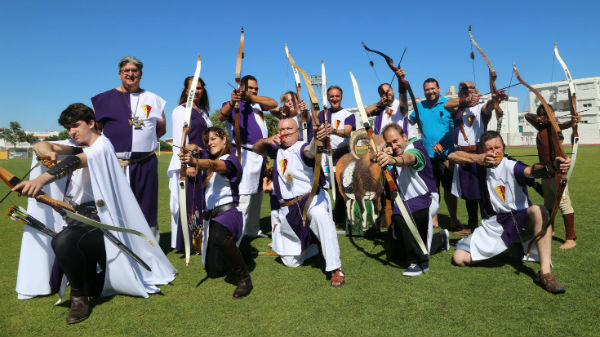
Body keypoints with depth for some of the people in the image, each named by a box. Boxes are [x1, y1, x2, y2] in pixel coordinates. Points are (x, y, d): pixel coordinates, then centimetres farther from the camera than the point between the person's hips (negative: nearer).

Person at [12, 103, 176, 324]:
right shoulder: (79, 147, 19)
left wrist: (41, 179, -44)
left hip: (97, 221, -9)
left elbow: (74, 163, -27)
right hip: (77, 219, 9)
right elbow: (41, 146, 9)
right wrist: (47, 152, -16)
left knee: (62, 242, -36)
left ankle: (80, 298, -18)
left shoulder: (102, 146, -7)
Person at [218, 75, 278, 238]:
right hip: (245, 155, -7)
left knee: (257, 196, 13)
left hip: (260, 155, 7)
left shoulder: (257, 103, 18)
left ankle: (253, 229, 23)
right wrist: (231, 102, -42)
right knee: (243, 196, -13)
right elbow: (221, 116, -22)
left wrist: (251, 97, -13)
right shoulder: (233, 104, -1)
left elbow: (273, 103, 0)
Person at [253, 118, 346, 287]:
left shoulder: (301, 147, -8)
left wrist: (318, 138, -54)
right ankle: (313, 245, 38)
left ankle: (335, 268, -35)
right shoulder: (277, 149, 14)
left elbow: (311, 151, -30)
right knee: (290, 262, 8)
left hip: (310, 198, -6)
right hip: (287, 208, 6)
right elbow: (256, 148, 20)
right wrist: (267, 140, -3)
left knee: (320, 215, -44)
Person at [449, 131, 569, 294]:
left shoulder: (511, 166, -15)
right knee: (459, 258, -11)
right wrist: (479, 158, -26)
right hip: (492, 224, 4)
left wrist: (552, 166, -59)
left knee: (538, 211, -39)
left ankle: (545, 272, -36)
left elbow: (531, 170, -36)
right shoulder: (480, 164, -1)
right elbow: (453, 156, -10)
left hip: (519, 217, -3)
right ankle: (510, 249, 12)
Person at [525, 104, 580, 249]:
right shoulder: (541, 128, 15)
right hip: (545, 172, 8)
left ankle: (571, 239, -10)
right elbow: (527, 116, 26)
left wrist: (573, 121, -50)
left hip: (556, 172, -8)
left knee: (564, 203, -11)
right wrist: (536, 117, 5)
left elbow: (565, 125, -27)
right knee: (548, 204, 20)